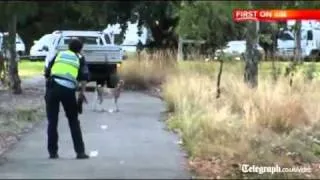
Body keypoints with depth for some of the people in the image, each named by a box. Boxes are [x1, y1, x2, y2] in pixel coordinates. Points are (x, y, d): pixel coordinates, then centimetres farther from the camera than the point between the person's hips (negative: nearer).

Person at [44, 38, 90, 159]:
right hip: (68, 90, -1)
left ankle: (53, 152, 9)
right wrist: (82, 91, 12)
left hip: (52, 87, 1)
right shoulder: (80, 59, 19)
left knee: (52, 121, 9)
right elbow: (84, 77, 6)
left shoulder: (58, 54, 22)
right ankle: (80, 152, 8)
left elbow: (47, 72, 16)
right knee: (74, 122, 12)